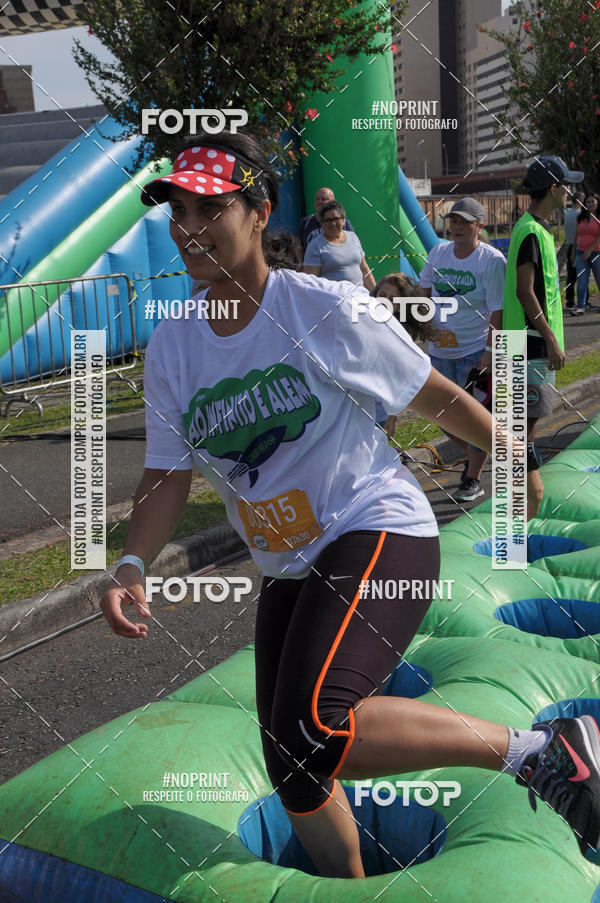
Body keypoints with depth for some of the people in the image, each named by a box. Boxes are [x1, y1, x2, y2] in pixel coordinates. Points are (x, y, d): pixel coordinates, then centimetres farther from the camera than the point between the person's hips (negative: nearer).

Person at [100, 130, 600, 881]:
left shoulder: (326, 310, -13)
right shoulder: (171, 346, 1)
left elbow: (437, 397, -1)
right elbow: (167, 475, 4)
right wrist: (132, 565, -14)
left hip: (380, 533, -6)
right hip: (287, 572, 7)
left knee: (311, 733, -29)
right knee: (292, 771, 11)